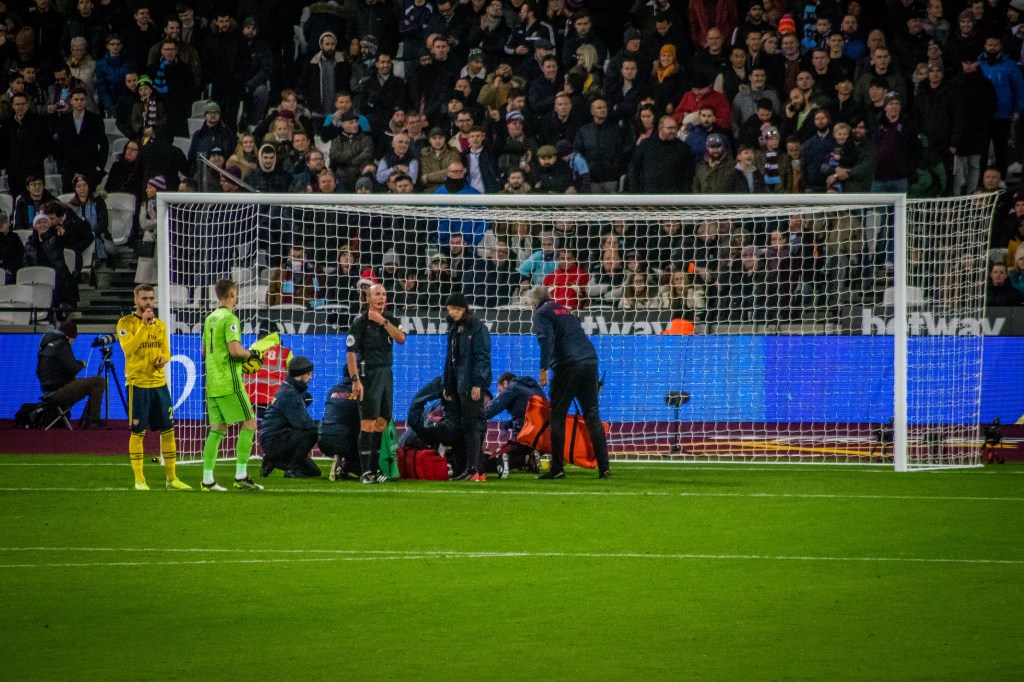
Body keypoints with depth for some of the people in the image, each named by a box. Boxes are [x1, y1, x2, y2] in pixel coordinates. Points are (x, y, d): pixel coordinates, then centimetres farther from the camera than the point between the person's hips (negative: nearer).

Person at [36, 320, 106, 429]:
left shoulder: (46, 344, 16)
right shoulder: (61, 345, -12)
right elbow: (72, 368, -19)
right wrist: (82, 364, 3)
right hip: (59, 392, -10)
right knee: (99, 382, -10)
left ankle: (85, 420, 16)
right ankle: (94, 420, -11)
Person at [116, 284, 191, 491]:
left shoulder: (160, 324, 13)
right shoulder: (126, 323, -5)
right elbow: (128, 349, -20)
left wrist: (163, 358, -5)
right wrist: (143, 325, -25)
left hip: (159, 382, 5)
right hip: (138, 384, -5)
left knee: (168, 430, 5)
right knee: (137, 432, -2)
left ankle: (171, 478, 14)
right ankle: (139, 480, 4)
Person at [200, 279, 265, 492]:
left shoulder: (210, 319, 15)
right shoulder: (230, 319, -12)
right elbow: (235, 349, -23)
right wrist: (252, 354, -5)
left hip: (212, 384, 8)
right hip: (229, 384, -8)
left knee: (217, 429, 9)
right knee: (249, 423, 0)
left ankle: (207, 479, 4)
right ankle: (241, 476, -4)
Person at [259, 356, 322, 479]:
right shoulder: (289, 394, -18)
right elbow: (302, 423, -25)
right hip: (273, 441, -10)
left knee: (314, 472, 12)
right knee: (312, 432, -28)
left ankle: (272, 461, 16)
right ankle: (292, 469, -16)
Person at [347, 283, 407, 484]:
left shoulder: (391, 320, 11)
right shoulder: (360, 322, -5)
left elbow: (401, 339, -7)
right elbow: (350, 353, -9)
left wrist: (383, 321, -13)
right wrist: (355, 380, -17)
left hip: (386, 374, 6)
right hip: (368, 374, -6)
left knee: (381, 422, 7)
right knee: (367, 423, -10)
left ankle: (374, 468, 13)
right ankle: (365, 472, -12)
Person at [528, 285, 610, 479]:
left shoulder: (541, 313, 7)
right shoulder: (565, 311, 28)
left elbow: (546, 339, -11)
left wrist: (544, 368, -16)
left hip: (567, 366, -6)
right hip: (590, 362, 6)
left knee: (557, 417, 0)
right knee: (592, 416, 6)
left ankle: (557, 468, -4)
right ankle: (604, 468, 1)